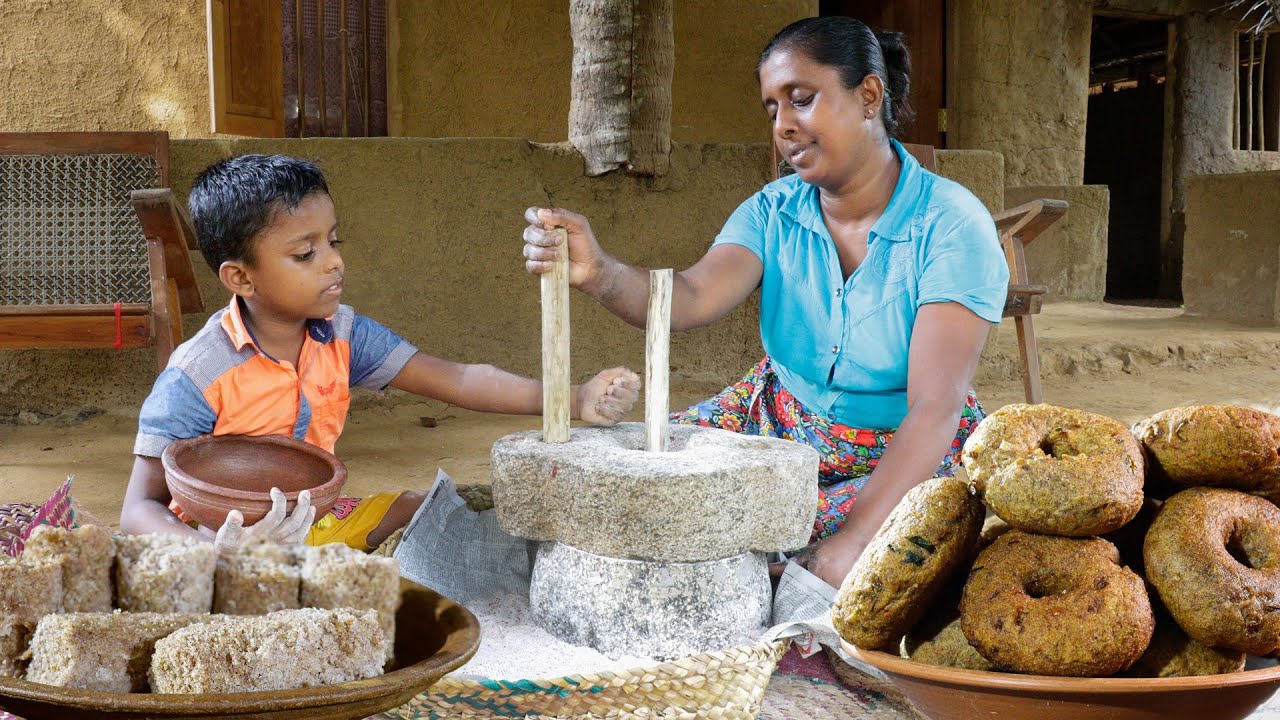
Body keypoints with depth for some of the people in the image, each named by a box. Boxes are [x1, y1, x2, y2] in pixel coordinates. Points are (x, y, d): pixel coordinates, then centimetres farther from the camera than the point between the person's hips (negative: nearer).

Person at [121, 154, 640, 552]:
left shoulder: (340, 334, -3)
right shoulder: (199, 376, -21)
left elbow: (457, 381, -7)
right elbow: (140, 510, -21)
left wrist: (575, 401, -20)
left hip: (314, 523, 6)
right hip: (233, 537, -6)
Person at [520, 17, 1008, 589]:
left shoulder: (950, 224, -18)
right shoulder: (773, 212, -2)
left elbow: (935, 406, -27)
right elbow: (691, 299, -20)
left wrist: (853, 541, -38)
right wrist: (598, 273, -43)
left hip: (907, 454, -4)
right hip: (780, 426, 5)